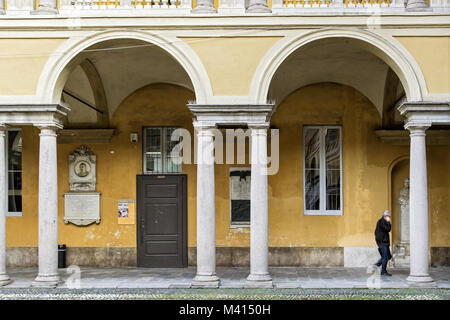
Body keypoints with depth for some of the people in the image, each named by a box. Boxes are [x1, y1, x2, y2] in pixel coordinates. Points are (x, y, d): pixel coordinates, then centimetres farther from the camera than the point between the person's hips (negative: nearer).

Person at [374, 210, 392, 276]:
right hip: (382, 242, -10)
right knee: (385, 257, -7)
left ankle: (377, 264, 18)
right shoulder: (381, 221, -14)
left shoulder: (383, 221, 18)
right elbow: (388, 229, -24)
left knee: (389, 256, 11)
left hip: (384, 242, 10)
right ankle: (383, 272, -1)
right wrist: (388, 222, -13)